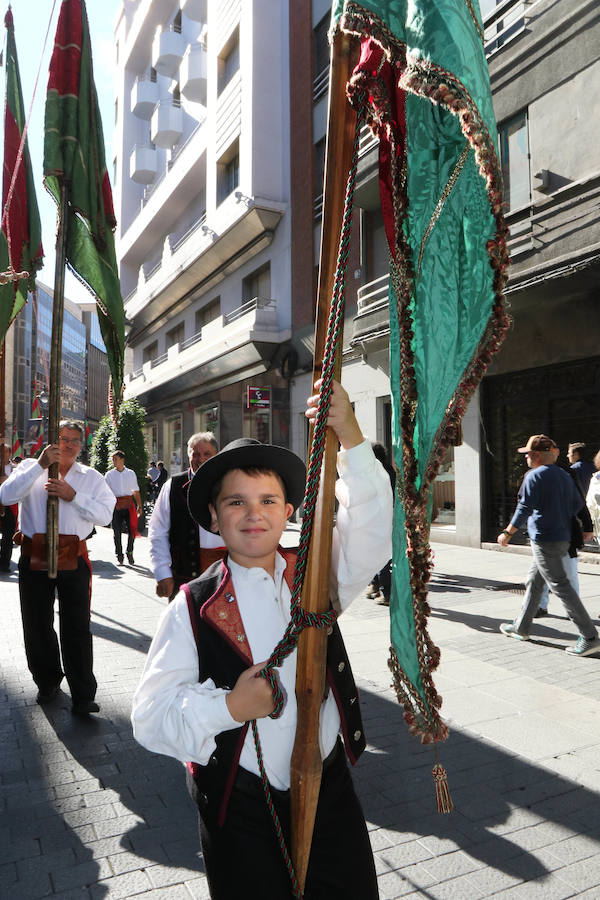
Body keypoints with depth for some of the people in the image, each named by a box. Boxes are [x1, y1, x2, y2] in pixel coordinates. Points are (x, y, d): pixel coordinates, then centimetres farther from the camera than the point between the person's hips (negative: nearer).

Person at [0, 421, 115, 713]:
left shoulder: (91, 477, 9)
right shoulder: (31, 468, 8)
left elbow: (105, 513, -3)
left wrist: (73, 496, -15)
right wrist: (41, 465, -16)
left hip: (74, 558, -1)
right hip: (34, 556, 1)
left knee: (77, 627, 1)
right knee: (37, 624, 13)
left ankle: (83, 695, 9)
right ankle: (47, 682, 34)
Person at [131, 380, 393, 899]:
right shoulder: (193, 607, -13)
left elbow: (372, 529, -18)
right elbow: (150, 716, -12)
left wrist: (351, 437, -29)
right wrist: (229, 707, -26)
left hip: (330, 785, 3)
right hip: (241, 808, -2)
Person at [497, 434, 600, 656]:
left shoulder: (535, 476, -14)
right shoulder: (564, 475, 12)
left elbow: (525, 508, -17)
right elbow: (577, 505, 15)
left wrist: (508, 533, -9)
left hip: (544, 540, -9)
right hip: (563, 538, 9)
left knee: (560, 586, -6)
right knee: (533, 582, 17)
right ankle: (521, 627, 27)